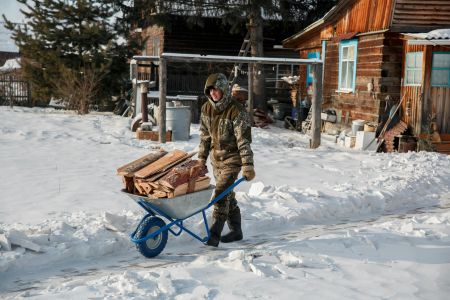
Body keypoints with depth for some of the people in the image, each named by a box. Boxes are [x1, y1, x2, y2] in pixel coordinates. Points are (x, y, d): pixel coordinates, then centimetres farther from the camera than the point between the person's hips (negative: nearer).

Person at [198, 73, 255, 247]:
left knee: (221, 193, -16)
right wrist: (201, 159, 12)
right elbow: (205, 135, 11)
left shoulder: (236, 111, -18)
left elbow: (244, 139, -20)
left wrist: (248, 166, -23)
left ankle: (214, 234, -12)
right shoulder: (206, 109, 2)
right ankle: (236, 231, 27)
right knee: (227, 195, 14)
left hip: (232, 158, -7)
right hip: (216, 159, 7)